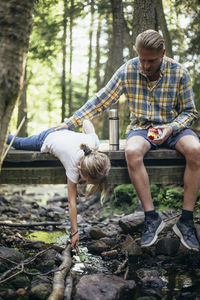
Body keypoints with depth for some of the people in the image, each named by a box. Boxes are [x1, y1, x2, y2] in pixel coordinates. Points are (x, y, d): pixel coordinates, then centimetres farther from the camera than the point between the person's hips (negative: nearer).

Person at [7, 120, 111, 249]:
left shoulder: (94, 142, -41)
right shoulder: (73, 167, -47)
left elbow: (87, 122, -21)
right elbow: (72, 201, -40)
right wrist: (74, 232, -37)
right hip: (46, 142, -3)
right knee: (18, 143, 29)